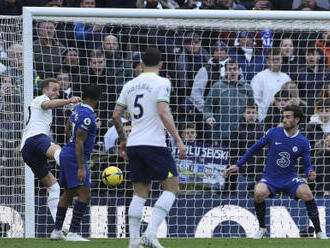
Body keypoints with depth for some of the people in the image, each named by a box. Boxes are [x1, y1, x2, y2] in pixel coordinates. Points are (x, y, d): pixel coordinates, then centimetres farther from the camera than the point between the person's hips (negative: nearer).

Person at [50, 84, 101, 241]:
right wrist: (81, 168, -25)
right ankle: (73, 233, -21)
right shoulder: (87, 116, -19)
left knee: (68, 194, 18)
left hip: (66, 153, 10)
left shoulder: (77, 109, 9)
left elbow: (68, 130, 25)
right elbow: (79, 142, -23)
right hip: (75, 157, -10)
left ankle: (57, 231, 22)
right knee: (85, 194, -14)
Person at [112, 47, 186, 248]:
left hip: (133, 145, 6)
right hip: (154, 143, -6)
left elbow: (116, 115, 15)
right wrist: (178, 140, -15)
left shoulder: (130, 85, 14)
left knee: (140, 193, 11)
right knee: (172, 187, -2)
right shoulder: (162, 83, -4)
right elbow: (163, 113, -16)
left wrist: (123, 140, 28)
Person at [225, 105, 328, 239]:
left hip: (290, 178, 0)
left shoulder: (303, 142, -3)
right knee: (259, 193, -32)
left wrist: (310, 173, -26)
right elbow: (255, 147, 6)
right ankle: (262, 228, -6)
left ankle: (319, 232, -14)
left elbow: (307, 164, 0)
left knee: (306, 193, -29)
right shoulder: (274, 133, -4)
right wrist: (238, 165, 5)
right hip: (270, 178, 0)